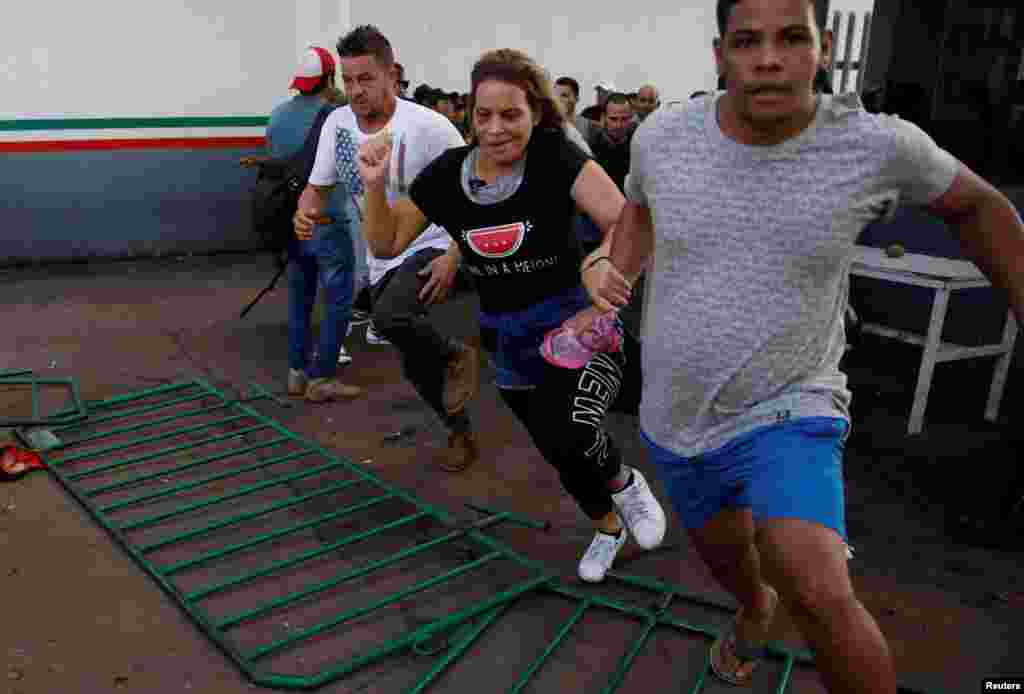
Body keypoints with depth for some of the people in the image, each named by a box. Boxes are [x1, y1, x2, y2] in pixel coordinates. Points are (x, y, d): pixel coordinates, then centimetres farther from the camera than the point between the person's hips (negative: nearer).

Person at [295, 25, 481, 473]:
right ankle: (461, 433, 37)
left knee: (389, 318, -35)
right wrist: (304, 213, -18)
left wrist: (453, 255, -23)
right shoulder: (337, 123, -3)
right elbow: (317, 187, 6)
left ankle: (456, 356, -4)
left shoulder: (428, 126, -19)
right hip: (382, 260, 6)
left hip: (431, 249, -6)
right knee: (415, 364, 14)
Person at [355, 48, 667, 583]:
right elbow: (387, 244, 2)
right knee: (559, 455, 20)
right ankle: (608, 527, 52)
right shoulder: (446, 174, -7)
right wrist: (375, 186, -14)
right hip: (507, 343, 5)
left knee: (568, 436, -31)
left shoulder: (555, 156, -19)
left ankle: (626, 483, 5)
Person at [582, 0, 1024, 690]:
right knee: (724, 554, 26)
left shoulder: (873, 143, -17)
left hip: (785, 412, -3)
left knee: (816, 596, -27)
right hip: (678, 415, 4)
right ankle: (755, 607, 63)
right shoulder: (663, 135, -11)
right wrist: (614, 273, -7)